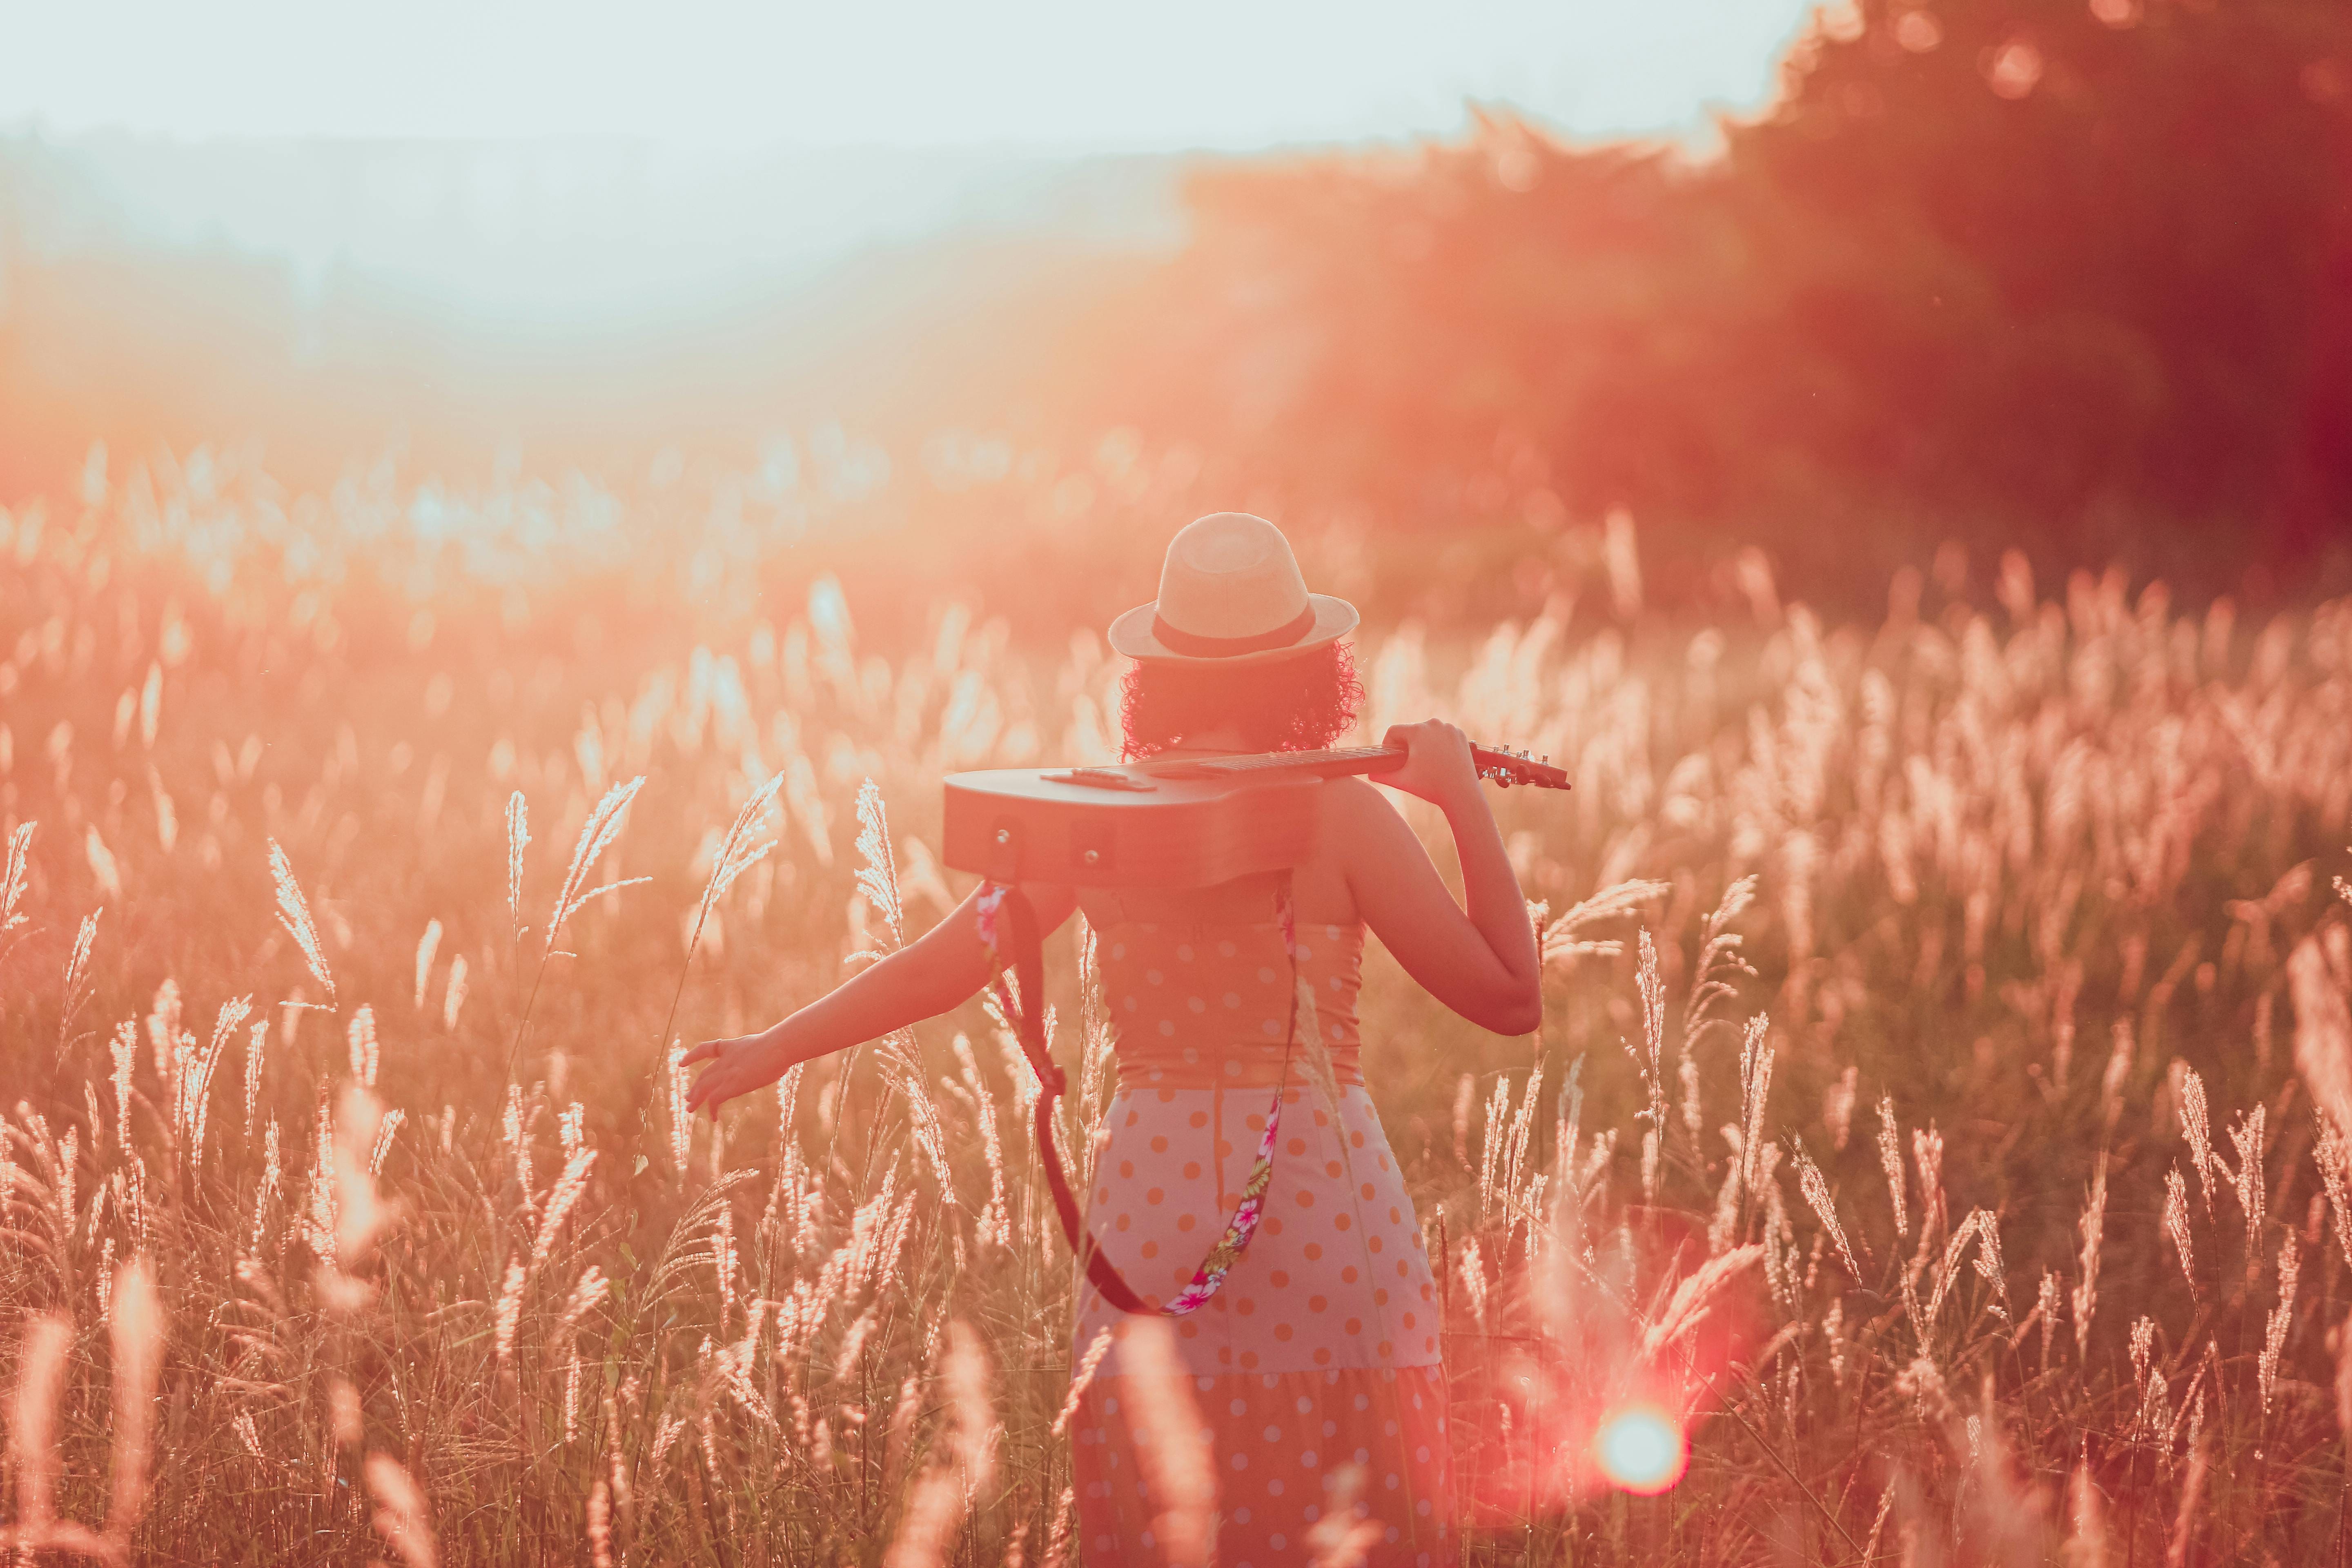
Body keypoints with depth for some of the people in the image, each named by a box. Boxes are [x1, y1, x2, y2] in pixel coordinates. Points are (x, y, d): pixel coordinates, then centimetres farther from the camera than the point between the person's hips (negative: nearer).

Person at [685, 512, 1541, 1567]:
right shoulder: (1339, 815, -8)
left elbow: (933, 970, 7)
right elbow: (1512, 999, -6)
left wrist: (778, 1045, 21)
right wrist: (1466, 802, 2)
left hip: (1151, 1195, 3)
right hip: (1324, 1206, -3)